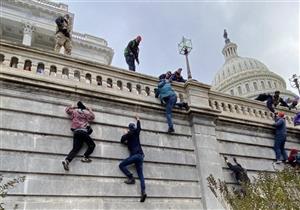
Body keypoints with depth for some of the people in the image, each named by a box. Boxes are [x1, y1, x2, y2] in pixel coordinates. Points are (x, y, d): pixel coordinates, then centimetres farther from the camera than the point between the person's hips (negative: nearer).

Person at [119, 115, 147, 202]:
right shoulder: (137, 132, 19)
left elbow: (122, 140, 13)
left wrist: (125, 134, 28)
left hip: (135, 155, -6)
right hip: (141, 155, 6)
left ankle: (131, 178, -12)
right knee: (140, 175, -1)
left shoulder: (129, 134, 4)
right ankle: (143, 192, -16)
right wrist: (138, 119, 55)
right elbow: (139, 127, 39)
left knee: (121, 165, 2)